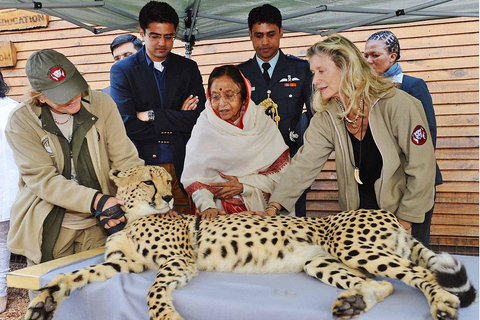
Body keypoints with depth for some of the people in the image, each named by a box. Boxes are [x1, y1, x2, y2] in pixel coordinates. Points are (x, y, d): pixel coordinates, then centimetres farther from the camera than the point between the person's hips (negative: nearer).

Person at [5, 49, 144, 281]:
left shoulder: (101, 104, -7)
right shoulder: (21, 122, -10)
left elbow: (125, 159, -7)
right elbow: (42, 180, -17)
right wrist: (97, 200, -28)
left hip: (99, 224, 1)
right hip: (49, 228, -1)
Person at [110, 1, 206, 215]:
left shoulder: (188, 68, 9)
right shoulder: (122, 70, 2)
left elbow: (198, 118, -3)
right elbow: (126, 124, -9)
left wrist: (150, 115, -9)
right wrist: (177, 120, -9)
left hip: (182, 165, 2)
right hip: (141, 165, -1)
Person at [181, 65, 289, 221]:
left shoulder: (262, 123, 4)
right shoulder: (204, 126, 1)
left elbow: (282, 169, 0)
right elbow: (193, 176, -7)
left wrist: (243, 186, -8)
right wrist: (207, 206, -23)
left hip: (259, 209, 1)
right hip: (218, 211, 0)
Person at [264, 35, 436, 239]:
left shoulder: (397, 104, -20)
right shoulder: (326, 117, -8)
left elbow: (422, 168, -17)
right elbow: (304, 164, -14)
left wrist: (405, 222, -15)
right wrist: (274, 207, -27)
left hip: (403, 214, -3)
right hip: (357, 214, 4)